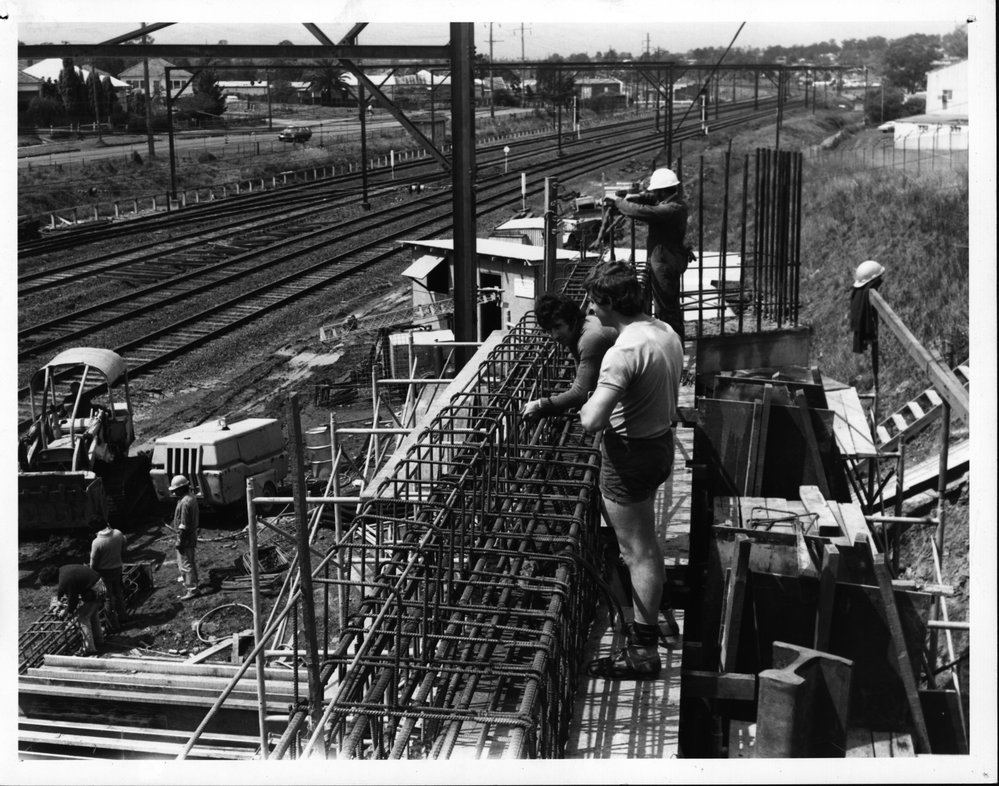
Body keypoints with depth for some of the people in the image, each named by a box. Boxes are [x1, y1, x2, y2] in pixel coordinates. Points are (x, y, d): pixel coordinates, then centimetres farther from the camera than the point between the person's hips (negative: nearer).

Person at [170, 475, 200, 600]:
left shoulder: (185, 503, -26)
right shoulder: (192, 497, 5)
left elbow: (183, 525, -25)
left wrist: (179, 540, -20)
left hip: (185, 538, -10)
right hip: (192, 535, 10)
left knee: (185, 564, -2)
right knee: (191, 561, 25)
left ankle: (192, 589, 3)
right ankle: (192, 581, 41)